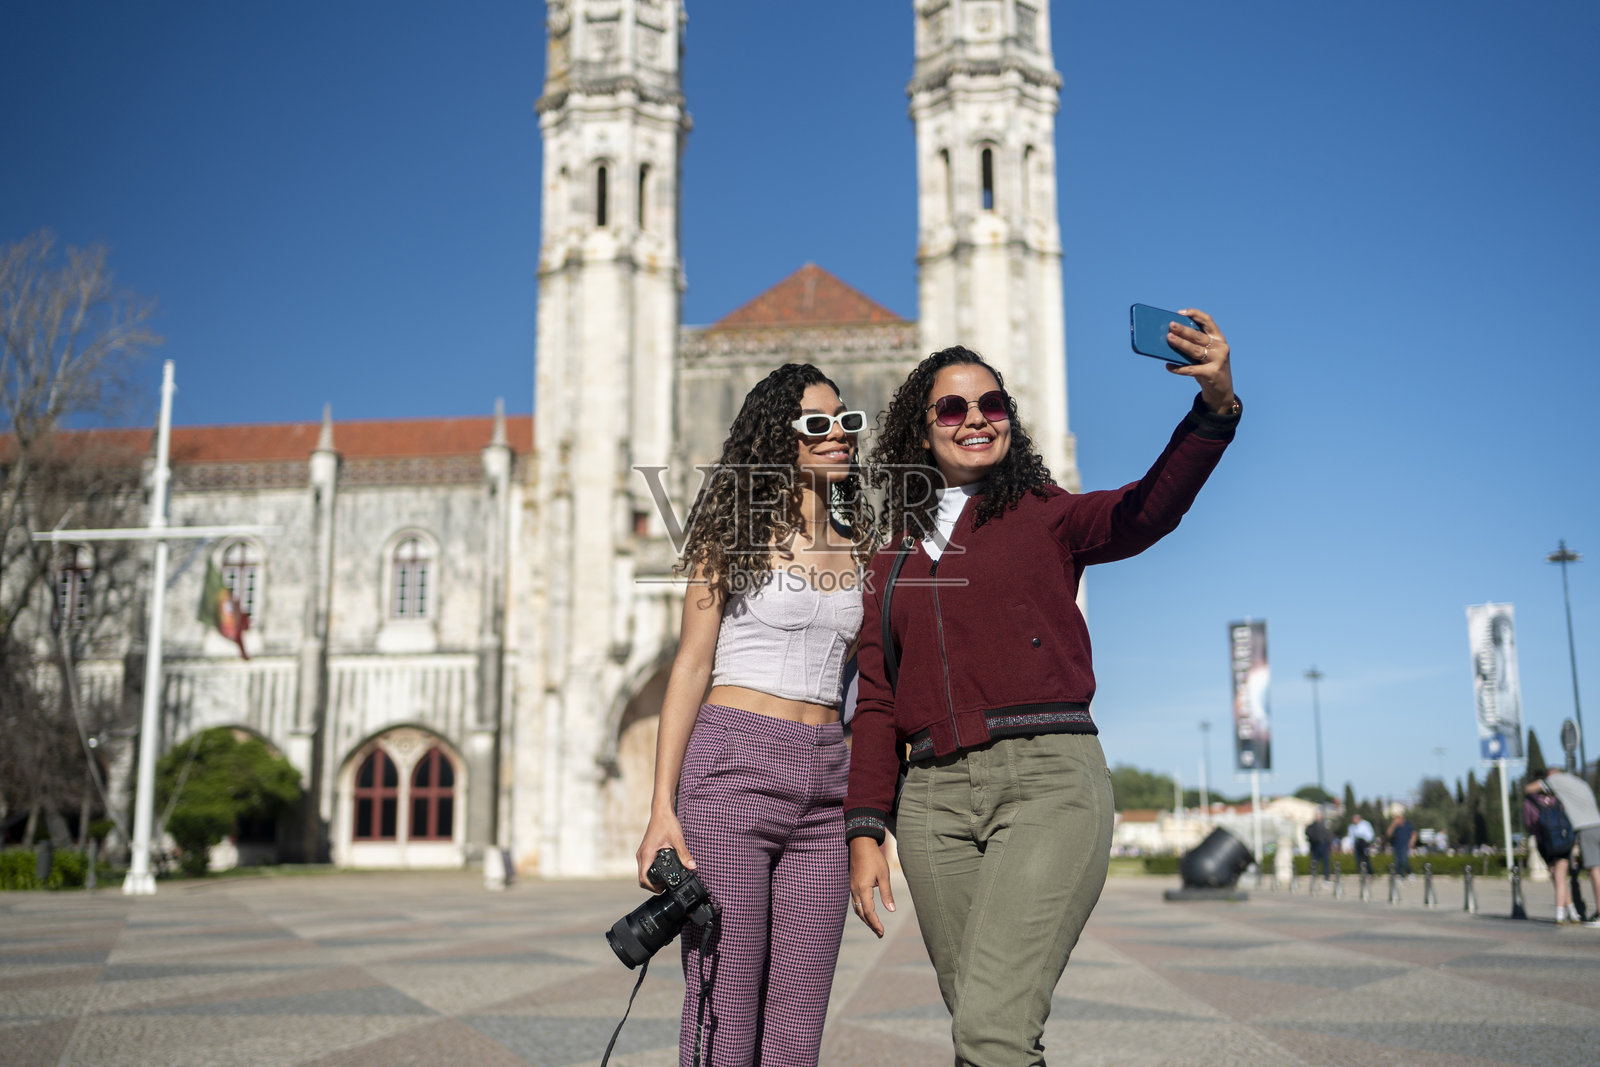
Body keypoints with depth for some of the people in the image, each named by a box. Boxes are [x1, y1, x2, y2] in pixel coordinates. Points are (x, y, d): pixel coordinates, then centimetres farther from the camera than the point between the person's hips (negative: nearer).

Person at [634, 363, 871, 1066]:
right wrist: (662, 807, -10)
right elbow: (691, 667, -1)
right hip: (734, 769, -4)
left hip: (826, 779, 5)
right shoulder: (735, 537, 2)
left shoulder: (856, 550, 15)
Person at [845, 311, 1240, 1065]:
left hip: (1048, 777, -4)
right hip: (935, 796, 4)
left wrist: (1216, 403, -29)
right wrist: (865, 832, 6)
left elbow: (1150, 509, -12)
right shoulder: (894, 561, 18)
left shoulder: (1046, 517, 8)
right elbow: (877, 706, 16)